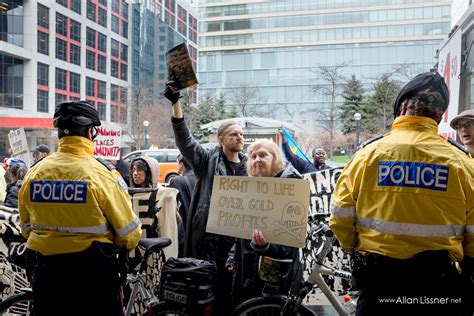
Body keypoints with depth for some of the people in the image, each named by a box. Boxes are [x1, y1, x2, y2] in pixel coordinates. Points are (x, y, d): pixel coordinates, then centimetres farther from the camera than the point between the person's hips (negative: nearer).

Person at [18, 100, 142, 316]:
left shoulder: (34, 172, -4)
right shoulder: (101, 172, -17)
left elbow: (26, 228, 9)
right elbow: (128, 231, -11)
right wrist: (129, 244, 11)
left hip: (44, 269, 4)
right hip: (92, 272, -4)